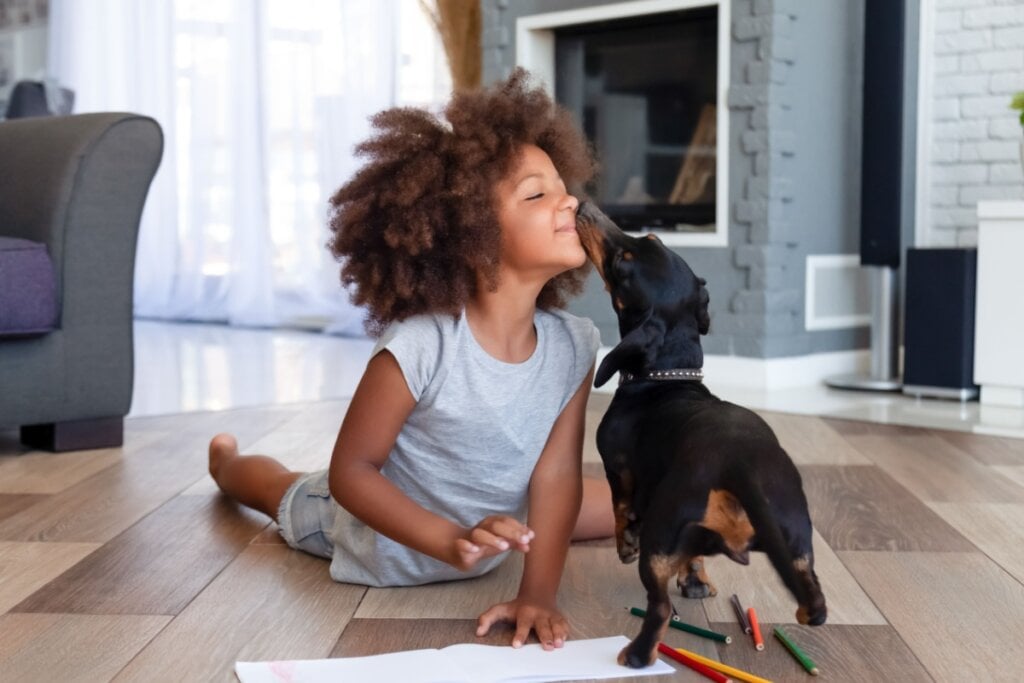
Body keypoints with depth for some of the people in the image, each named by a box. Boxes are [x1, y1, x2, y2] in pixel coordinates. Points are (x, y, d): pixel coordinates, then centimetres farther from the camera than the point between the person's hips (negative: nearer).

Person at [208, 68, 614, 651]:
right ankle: (226, 459, 62)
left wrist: (539, 593, -25)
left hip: (491, 522, 4)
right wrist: (450, 542, -42)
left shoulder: (573, 346, -25)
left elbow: (556, 475, -20)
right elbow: (350, 471, -31)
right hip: (384, 542, -4)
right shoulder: (419, 347, -40)